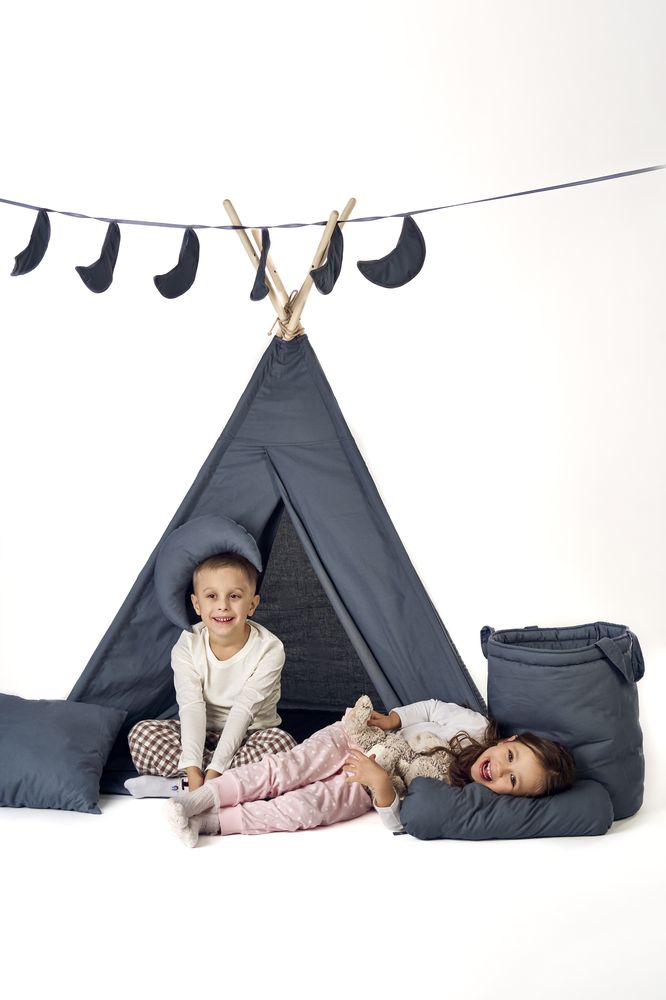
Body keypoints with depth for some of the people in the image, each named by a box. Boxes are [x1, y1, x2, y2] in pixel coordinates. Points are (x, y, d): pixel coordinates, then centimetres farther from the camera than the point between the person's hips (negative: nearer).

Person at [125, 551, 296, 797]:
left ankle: (174, 785, -29)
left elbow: (244, 710, -24)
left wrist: (215, 769, -29)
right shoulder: (187, 647, -13)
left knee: (281, 743, -34)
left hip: (247, 736, -1)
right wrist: (192, 768, -33)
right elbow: (192, 708, -22)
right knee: (141, 733, -20)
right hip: (201, 734, 1)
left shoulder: (269, 649, -20)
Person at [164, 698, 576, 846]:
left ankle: (210, 823, -15)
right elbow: (432, 708, 2)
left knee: (304, 808, -24)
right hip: (356, 739, 2)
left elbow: (401, 824, -20)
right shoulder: (477, 726, -16)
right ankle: (199, 797, -14)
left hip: (365, 790, -1)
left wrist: (382, 783, -37)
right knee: (286, 769, -20)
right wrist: (391, 719, -11)